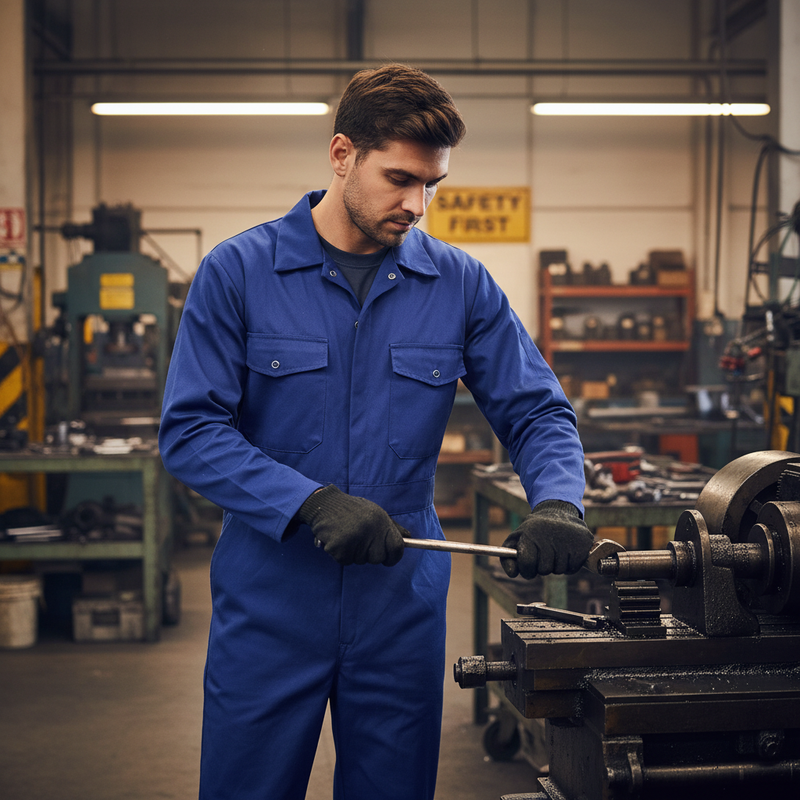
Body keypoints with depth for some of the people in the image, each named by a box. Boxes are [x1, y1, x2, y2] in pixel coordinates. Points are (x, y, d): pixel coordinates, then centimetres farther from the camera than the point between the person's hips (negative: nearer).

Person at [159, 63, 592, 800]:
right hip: (269, 597, -2)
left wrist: (556, 502, -18)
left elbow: (537, 412, 3)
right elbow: (189, 432, -9)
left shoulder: (460, 284, 1)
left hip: (402, 603, 2)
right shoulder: (237, 271, -6)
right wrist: (311, 503, -21)